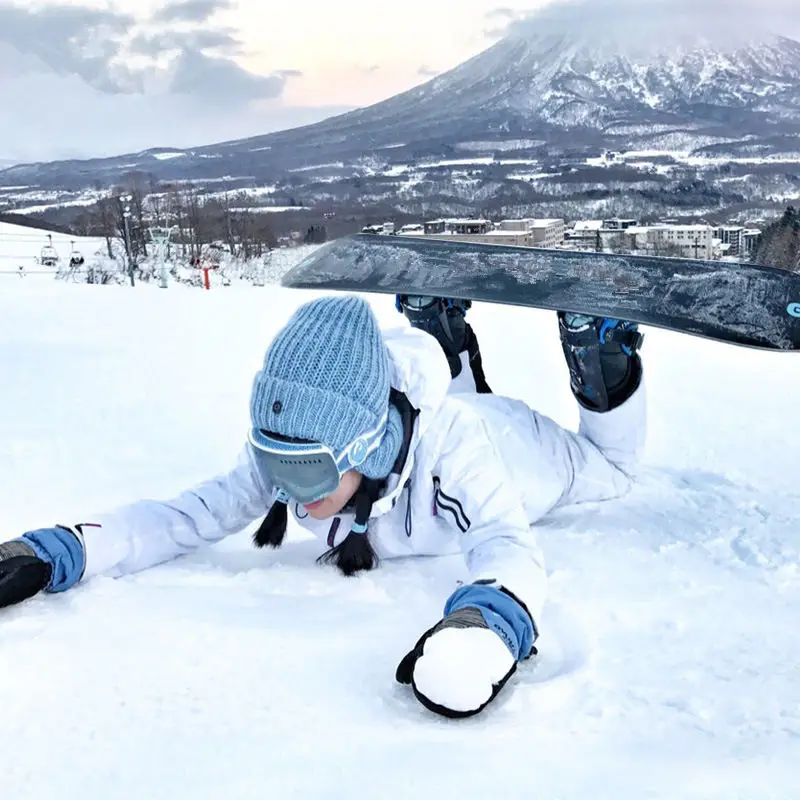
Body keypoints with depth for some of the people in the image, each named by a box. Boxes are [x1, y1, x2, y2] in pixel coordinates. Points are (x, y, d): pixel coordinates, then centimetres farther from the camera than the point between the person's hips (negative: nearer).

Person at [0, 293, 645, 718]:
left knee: (610, 467, 28)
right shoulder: (284, 455, -37)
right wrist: (55, 552, -50)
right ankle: (448, 349, 49)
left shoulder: (450, 440, -51)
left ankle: (592, 352, 34)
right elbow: (193, 514, -36)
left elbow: (508, 548, -60)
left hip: (515, 441, -3)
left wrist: (486, 621, -83)